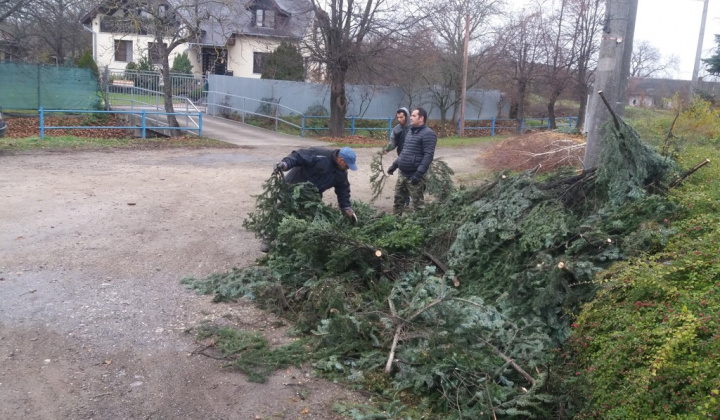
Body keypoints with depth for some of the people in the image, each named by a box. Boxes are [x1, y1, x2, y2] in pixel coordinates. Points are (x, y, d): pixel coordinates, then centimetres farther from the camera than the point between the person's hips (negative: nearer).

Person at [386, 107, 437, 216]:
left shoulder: (428, 134, -13)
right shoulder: (411, 131, 15)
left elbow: (428, 155, -20)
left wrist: (419, 173, -25)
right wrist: (394, 165, 19)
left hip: (415, 176, -9)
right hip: (403, 174, 9)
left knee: (418, 204, 0)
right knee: (398, 200, 14)